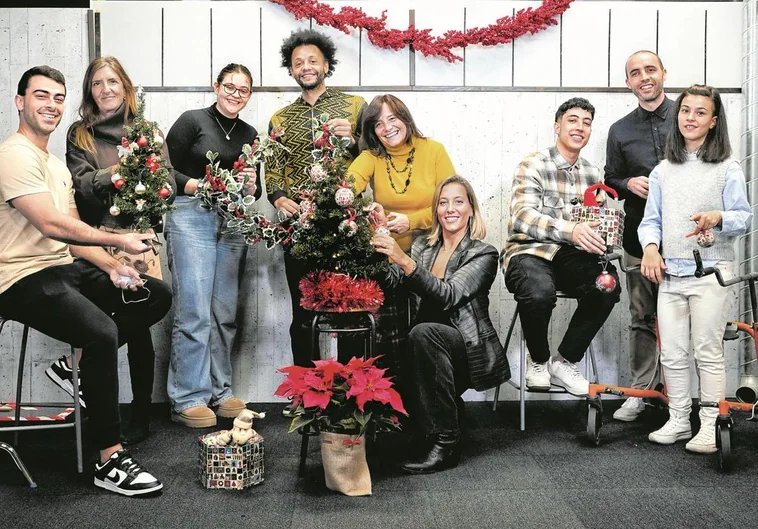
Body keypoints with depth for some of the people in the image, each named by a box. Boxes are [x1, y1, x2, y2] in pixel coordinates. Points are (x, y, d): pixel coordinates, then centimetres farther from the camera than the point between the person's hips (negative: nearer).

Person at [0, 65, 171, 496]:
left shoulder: (58, 166, 19)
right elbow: (51, 225, -21)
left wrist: (112, 268, -2)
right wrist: (120, 241, -15)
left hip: (65, 268, 9)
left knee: (158, 296, 4)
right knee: (102, 332, -32)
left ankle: (85, 360, 4)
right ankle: (111, 460, -22)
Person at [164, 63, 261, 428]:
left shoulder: (249, 134, 17)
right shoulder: (192, 121, 2)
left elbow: (255, 190, 21)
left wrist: (251, 188, -1)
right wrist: (199, 187, -17)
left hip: (233, 223, 5)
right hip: (191, 218, -5)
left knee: (225, 314, 7)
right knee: (194, 312, -10)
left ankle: (220, 392, 16)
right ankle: (188, 400, -4)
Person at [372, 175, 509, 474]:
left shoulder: (483, 255, -3)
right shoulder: (422, 247, 14)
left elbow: (448, 295, -20)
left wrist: (405, 262, -33)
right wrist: (381, 251, -16)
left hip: (470, 351, -5)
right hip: (430, 351, 5)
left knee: (423, 332, -34)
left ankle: (445, 441, -26)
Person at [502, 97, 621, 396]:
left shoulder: (592, 173, 14)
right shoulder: (534, 165, -5)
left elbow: (598, 222, 14)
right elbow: (522, 217, -21)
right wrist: (571, 230, -36)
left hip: (570, 257, 5)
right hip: (529, 252, -5)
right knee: (540, 291, -37)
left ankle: (565, 362, -6)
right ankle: (538, 361, -5)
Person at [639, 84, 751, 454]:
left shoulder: (727, 168, 1)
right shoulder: (662, 171, 12)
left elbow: (744, 217, -2)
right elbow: (651, 220, 11)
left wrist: (718, 218, -23)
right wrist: (650, 247, -8)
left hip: (710, 271, -4)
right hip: (670, 274, 4)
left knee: (708, 352, -1)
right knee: (671, 353, 6)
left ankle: (710, 427, 8)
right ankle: (677, 420, 19)